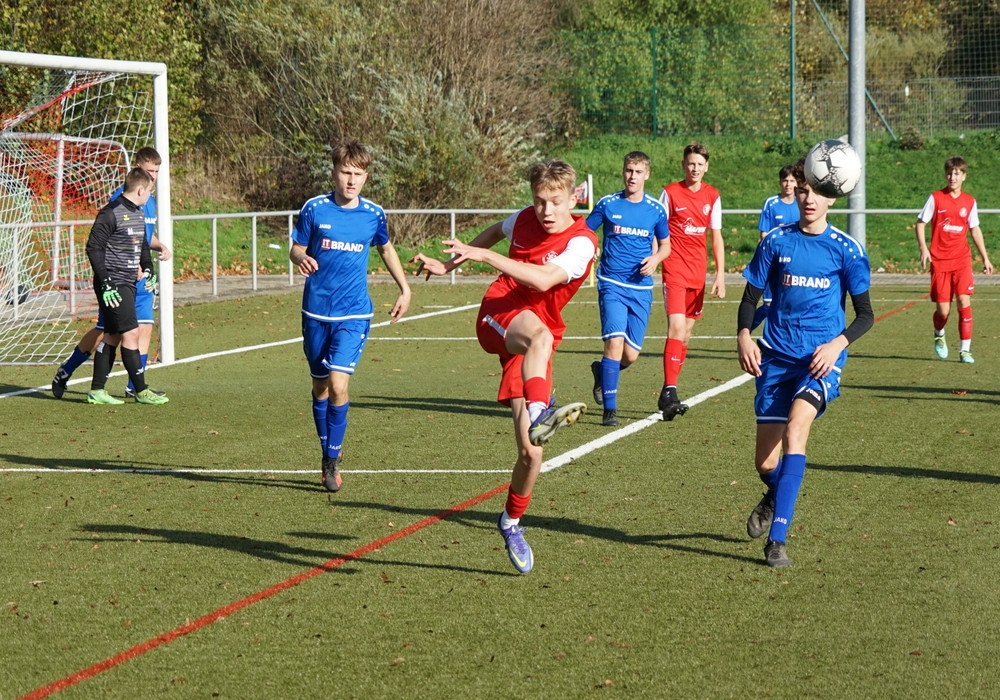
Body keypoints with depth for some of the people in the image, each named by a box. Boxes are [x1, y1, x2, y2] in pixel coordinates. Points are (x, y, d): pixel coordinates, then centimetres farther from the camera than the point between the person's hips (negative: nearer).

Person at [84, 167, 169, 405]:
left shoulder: (139, 213, 14)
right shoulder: (111, 214, -15)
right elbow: (93, 247, -17)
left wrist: (148, 269, 14)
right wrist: (105, 282, -20)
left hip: (128, 284, 9)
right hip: (113, 285, -9)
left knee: (113, 336, 10)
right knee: (130, 334, -9)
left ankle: (97, 390, 15)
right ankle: (141, 390, -4)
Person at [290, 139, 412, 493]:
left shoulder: (373, 214, 0)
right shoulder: (315, 209, -4)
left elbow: (386, 249, 18)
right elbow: (296, 249, 4)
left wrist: (405, 290, 15)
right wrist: (301, 258, -20)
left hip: (354, 314, -1)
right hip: (316, 311, 1)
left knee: (338, 384, -15)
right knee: (320, 385, 10)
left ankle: (332, 460, -2)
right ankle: (329, 451, 28)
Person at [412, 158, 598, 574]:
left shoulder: (581, 243, -9)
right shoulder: (524, 220, 7)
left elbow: (544, 279, -26)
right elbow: (497, 231, 33)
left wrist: (482, 255, -30)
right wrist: (449, 264, 37)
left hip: (539, 343, -1)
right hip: (498, 317, 1)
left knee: (531, 453, -6)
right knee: (539, 334, -40)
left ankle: (511, 521, 21)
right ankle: (538, 414, -66)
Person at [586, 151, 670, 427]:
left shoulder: (656, 209, 4)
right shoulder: (608, 204, 0)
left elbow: (665, 245, 15)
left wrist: (655, 259, -6)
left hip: (641, 288, 2)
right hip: (612, 285, -2)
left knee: (630, 355, 2)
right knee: (615, 341, -19)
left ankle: (601, 370, 36)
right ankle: (609, 409, -12)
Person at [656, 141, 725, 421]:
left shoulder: (712, 196, 7)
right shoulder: (670, 193, -3)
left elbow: (716, 237, 10)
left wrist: (720, 275, 4)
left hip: (698, 272, 5)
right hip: (674, 270, -5)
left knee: (686, 331, 9)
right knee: (676, 327, -18)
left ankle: (668, 395, 18)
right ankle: (669, 392, -23)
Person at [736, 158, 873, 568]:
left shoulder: (846, 249, -2)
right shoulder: (776, 242, 3)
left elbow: (865, 314, 2)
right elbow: (751, 297, 9)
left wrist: (838, 344, -17)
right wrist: (744, 336, -11)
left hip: (821, 360, -3)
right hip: (776, 357, 3)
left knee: (795, 428, -29)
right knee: (766, 463, 1)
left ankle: (777, 538, -28)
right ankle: (775, 498, 41)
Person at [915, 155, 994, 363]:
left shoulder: (970, 201, 6)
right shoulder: (936, 198, -2)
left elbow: (975, 229, 16)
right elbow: (920, 223, 3)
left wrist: (985, 258, 14)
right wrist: (923, 249, -11)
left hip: (962, 260, 2)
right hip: (940, 261, -1)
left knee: (964, 302, -14)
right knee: (943, 309, -2)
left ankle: (965, 350, -6)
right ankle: (939, 336, 32)